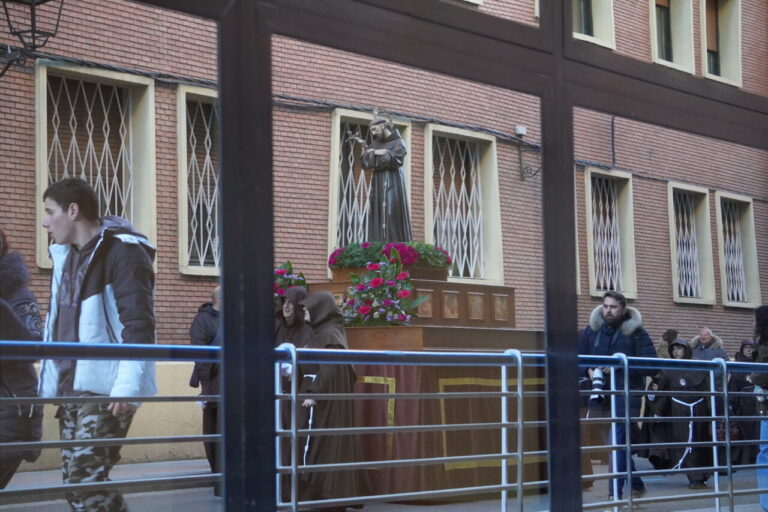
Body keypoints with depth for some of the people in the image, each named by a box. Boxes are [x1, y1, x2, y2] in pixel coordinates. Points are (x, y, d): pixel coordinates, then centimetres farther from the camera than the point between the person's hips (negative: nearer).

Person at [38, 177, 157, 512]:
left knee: (86, 478, -13)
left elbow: (139, 324, -17)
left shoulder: (122, 251, -9)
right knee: (77, 479, 8)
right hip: (72, 387, 9)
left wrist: (128, 387, -24)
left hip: (105, 388, -9)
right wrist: (50, 382, 15)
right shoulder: (65, 255, 17)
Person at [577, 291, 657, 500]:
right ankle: (636, 485, 32)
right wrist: (589, 370, -7)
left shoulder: (636, 332, -2)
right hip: (600, 395, 5)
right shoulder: (592, 329, 8)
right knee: (617, 444, 14)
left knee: (617, 444, -14)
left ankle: (615, 495, -11)